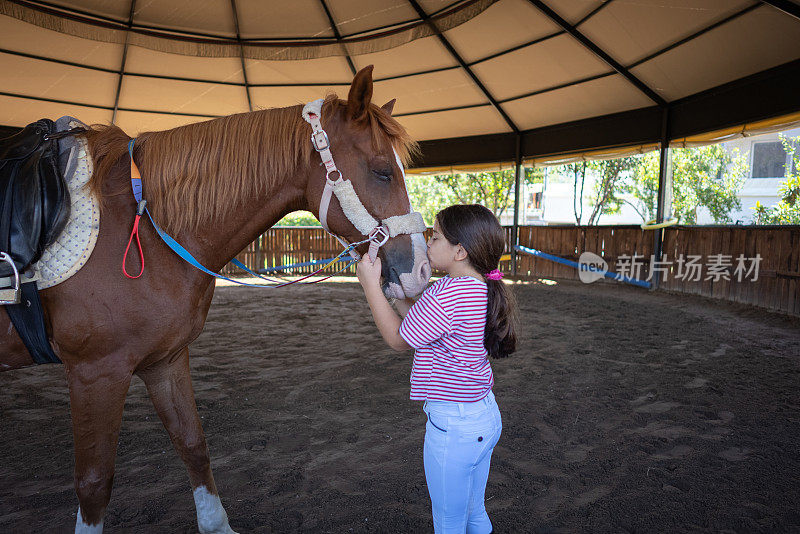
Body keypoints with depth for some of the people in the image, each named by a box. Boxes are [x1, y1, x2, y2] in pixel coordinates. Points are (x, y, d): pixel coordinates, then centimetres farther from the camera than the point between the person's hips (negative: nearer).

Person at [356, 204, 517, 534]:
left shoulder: (447, 293, -27)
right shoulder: (481, 288, 3)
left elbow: (398, 339, -14)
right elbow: (417, 318, 11)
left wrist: (370, 284, -9)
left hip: (453, 426, -9)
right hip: (486, 416, 9)